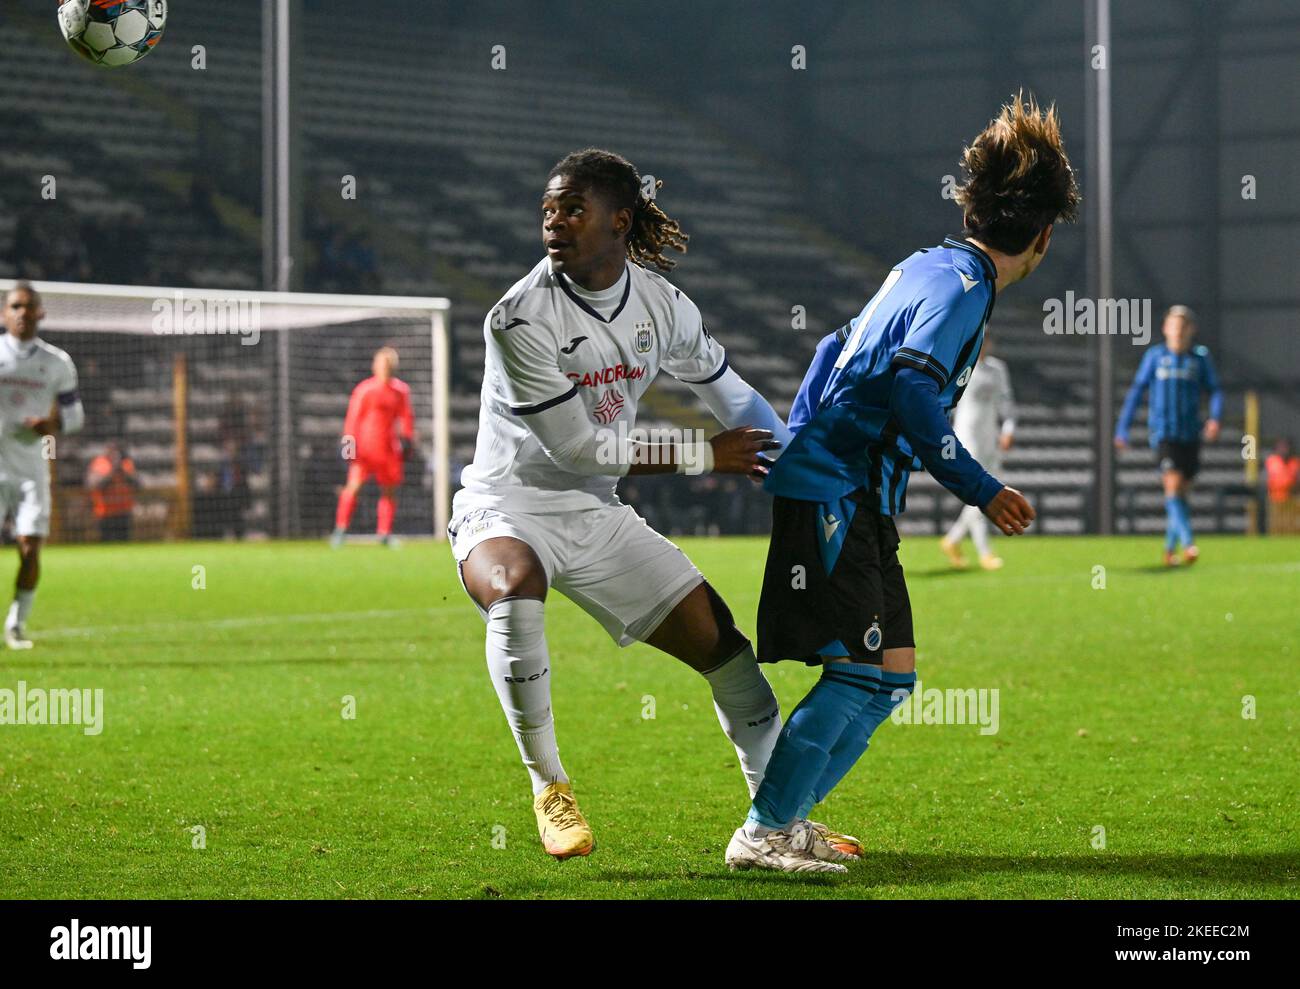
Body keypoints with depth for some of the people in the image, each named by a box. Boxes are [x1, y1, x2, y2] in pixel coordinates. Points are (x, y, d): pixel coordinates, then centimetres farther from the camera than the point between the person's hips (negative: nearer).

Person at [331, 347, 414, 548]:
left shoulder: (400, 390, 8)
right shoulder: (365, 390, -5)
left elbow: (405, 417, 17)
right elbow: (353, 418, -3)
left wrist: (406, 440, 9)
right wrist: (351, 443, -9)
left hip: (388, 447, 5)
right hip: (365, 446, -5)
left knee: (390, 491, 7)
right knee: (353, 486, -13)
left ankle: (384, 533, 16)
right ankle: (340, 529, -9)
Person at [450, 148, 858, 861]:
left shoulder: (660, 303, -2)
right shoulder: (520, 318, -20)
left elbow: (732, 396, 13)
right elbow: (576, 446, -19)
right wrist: (704, 456, -15)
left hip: (597, 515, 6)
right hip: (508, 507, -6)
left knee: (718, 637, 2)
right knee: (514, 588, -39)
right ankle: (549, 790, -22)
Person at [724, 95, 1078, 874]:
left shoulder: (930, 266, 15)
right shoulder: (962, 284, -13)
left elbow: (840, 352, 25)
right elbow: (912, 387, -27)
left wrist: (797, 439, 35)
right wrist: (982, 491, -22)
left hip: (856, 500, 10)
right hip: (833, 492, -10)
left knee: (894, 671, 10)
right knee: (860, 671, -12)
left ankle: (785, 817, 12)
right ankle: (764, 834, -10)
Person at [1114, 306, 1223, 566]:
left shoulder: (1200, 357, 6)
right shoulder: (1155, 356, 3)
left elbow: (1214, 390, 7)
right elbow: (1136, 391, 7)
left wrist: (1215, 418, -13)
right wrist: (1122, 429, 4)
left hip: (1190, 434, 2)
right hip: (1163, 432, -2)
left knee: (1182, 492, 7)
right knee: (1173, 484, -18)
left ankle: (1170, 549, 19)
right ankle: (1188, 543, -25)